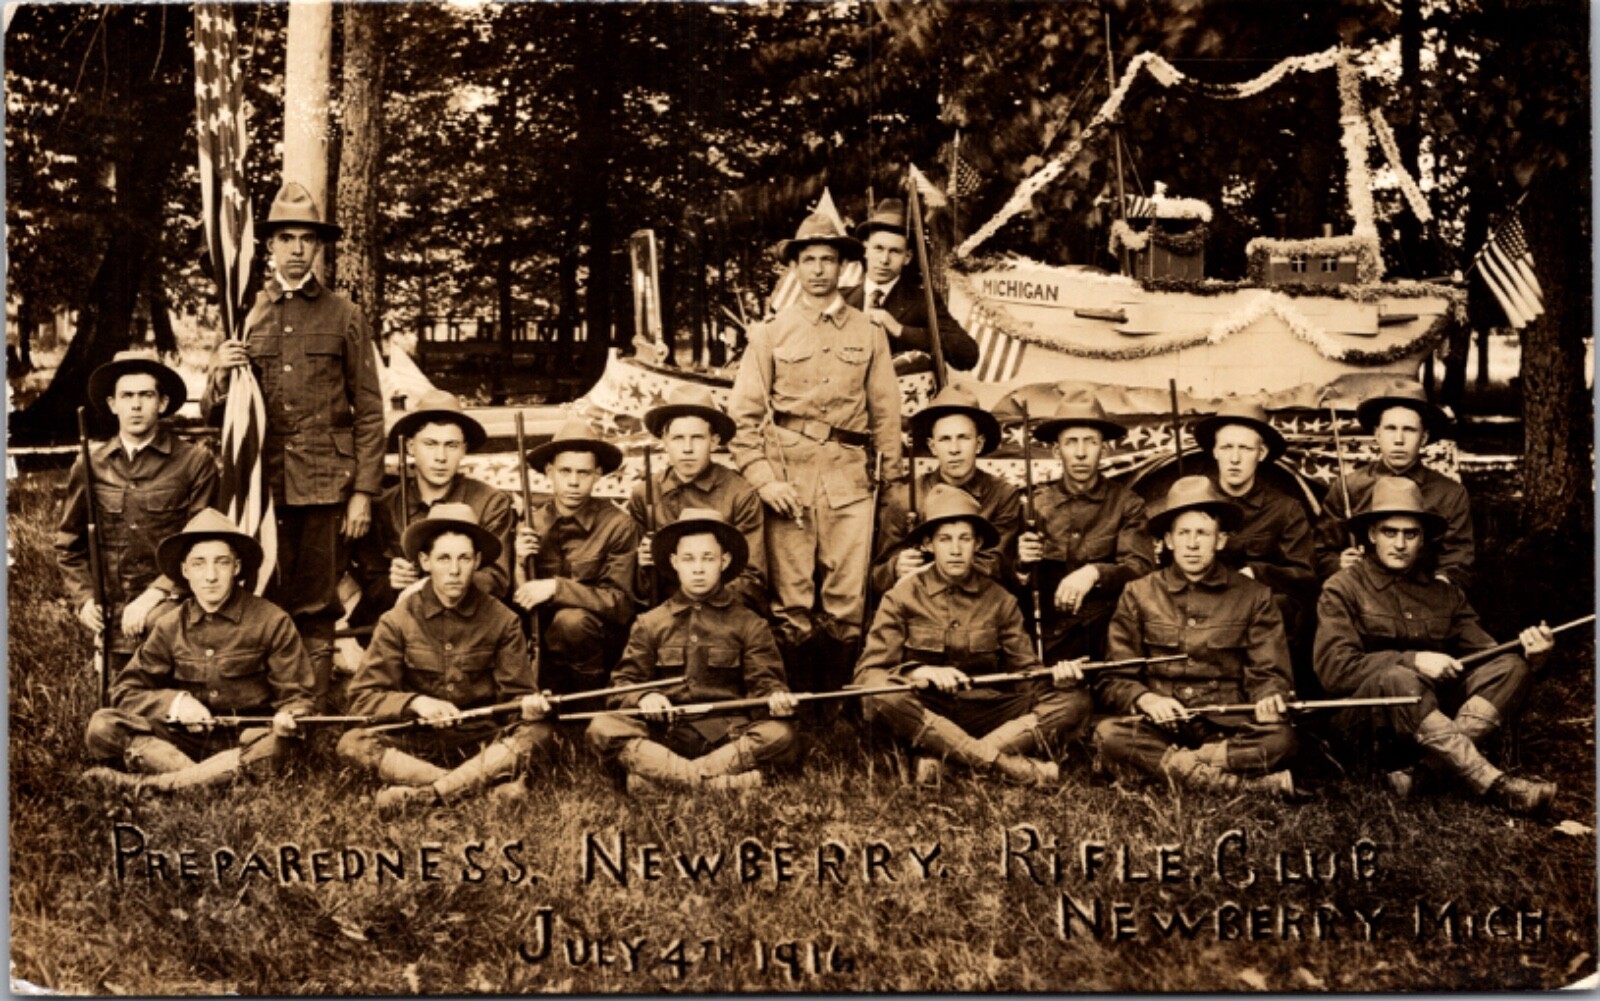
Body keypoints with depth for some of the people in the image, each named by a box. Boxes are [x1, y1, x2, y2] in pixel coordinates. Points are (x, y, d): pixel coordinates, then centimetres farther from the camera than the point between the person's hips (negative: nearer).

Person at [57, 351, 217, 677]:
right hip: (112, 618, 4)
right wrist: (83, 598, 4)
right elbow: (68, 543, 18)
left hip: (168, 605, -4)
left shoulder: (194, 463, -1)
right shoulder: (90, 465, 10)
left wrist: (154, 594, -14)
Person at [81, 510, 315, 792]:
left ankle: (145, 783, -33)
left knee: (274, 748, -39)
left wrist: (287, 718, -24)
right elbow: (125, 692, 8)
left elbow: (295, 697, 0)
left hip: (247, 739, -3)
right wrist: (173, 701, -12)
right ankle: (214, 778, -31)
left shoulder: (272, 622, -2)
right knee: (102, 725, -19)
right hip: (187, 739, 3)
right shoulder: (170, 627, 6)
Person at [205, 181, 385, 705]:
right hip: (264, 481, 2)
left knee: (316, 609, 2)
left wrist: (364, 492, -4)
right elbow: (217, 412, 16)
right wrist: (221, 376, -7)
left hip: (325, 484, -2)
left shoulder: (343, 315, 6)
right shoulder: (247, 316, 12)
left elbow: (369, 411, 3)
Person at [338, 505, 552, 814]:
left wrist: (528, 704, -24)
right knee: (353, 744, -27)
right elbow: (363, 696, -4)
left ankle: (417, 795, -34)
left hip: (482, 741, 0)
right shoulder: (398, 621, -1)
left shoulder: (502, 621, 0)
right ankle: (488, 783, -33)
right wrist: (415, 702, -21)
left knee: (538, 732, -28)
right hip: (418, 740, 0)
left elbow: (516, 695, 0)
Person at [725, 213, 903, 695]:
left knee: (848, 600, -1)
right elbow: (744, 413, 5)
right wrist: (763, 479, -6)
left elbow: (885, 414, 13)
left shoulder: (868, 335, 13)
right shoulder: (771, 332, 9)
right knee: (792, 601, 0)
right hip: (788, 474, -1)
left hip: (849, 474, 1)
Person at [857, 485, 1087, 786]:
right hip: (924, 711, -3)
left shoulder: (1000, 601, 10)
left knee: (1073, 699, -18)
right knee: (880, 697, -35)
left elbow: (1024, 672, 7)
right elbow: (867, 674, -6)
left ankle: (939, 756, -30)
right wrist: (921, 673, -25)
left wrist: (1054, 676, -16)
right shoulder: (903, 597, 2)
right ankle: (1006, 764, -35)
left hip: (983, 714, 3)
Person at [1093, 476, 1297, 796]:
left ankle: (1164, 764, -24)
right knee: (1108, 734, -32)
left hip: (1227, 728, -1)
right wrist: (1145, 699, -15)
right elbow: (1112, 680, 8)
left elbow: (1270, 673, 7)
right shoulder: (1138, 595, 11)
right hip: (1159, 728, 1)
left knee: (1278, 738, -32)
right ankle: (1248, 783, -32)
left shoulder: (1254, 597, 11)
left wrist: (1268, 697, -19)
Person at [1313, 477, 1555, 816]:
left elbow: (1484, 653, 4)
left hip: (1433, 707, 5)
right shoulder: (1343, 589, 0)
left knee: (1511, 667, -14)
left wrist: (1526, 652, -17)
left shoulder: (1444, 593, 15)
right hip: (1363, 718, -5)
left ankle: (1419, 761, -32)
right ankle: (1492, 784, -36)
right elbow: (1333, 669, -13)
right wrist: (1412, 660, -19)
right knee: (1397, 679, -36)